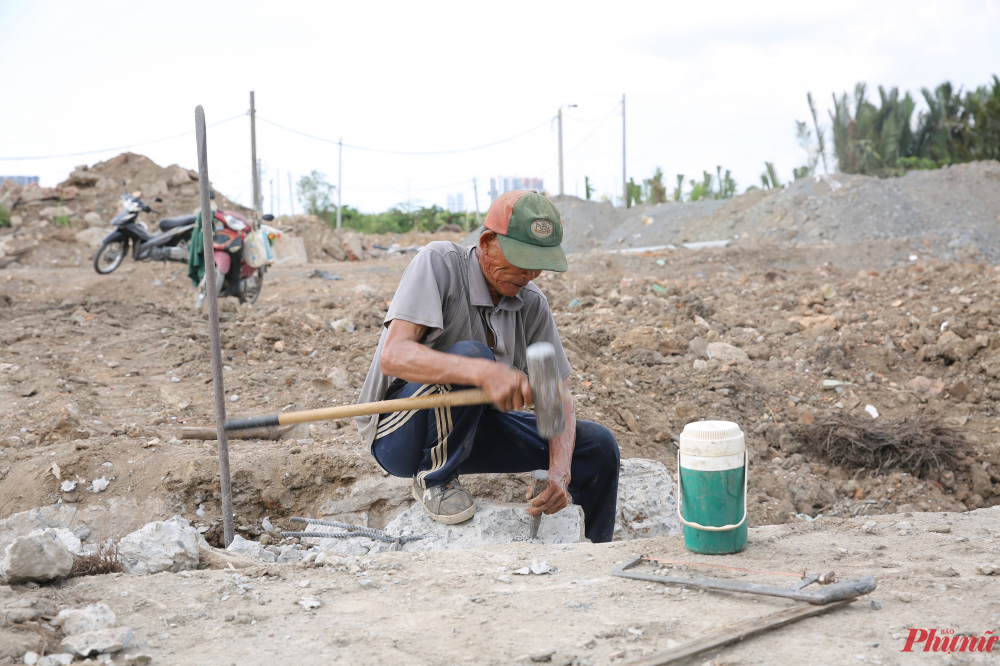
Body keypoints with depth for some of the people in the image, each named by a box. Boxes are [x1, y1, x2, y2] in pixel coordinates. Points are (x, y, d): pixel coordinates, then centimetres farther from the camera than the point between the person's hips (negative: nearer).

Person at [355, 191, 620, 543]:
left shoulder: (532, 303, -4)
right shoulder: (439, 263, -20)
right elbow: (393, 356, -33)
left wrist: (559, 471, -22)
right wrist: (484, 372, -48)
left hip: (474, 426, 6)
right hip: (400, 432, -6)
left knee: (597, 445, -6)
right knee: (469, 356, -35)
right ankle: (436, 479, -13)